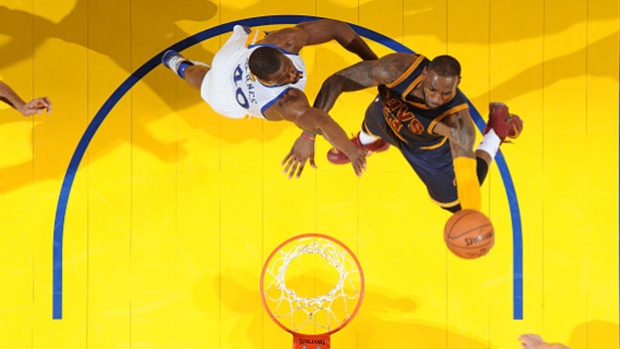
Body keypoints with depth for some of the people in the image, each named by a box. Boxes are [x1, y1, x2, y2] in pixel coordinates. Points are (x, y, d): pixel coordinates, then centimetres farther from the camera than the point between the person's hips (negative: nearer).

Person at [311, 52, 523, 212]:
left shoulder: (456, 120, -45)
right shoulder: (399, 68, -43)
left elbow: (465, 167, -52)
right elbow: (337, 80, -39)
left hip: (428, 148, -2)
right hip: (386, 117, 2)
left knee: (456, 203, 15)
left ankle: (497, 131, 24)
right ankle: (364, 142, 73)